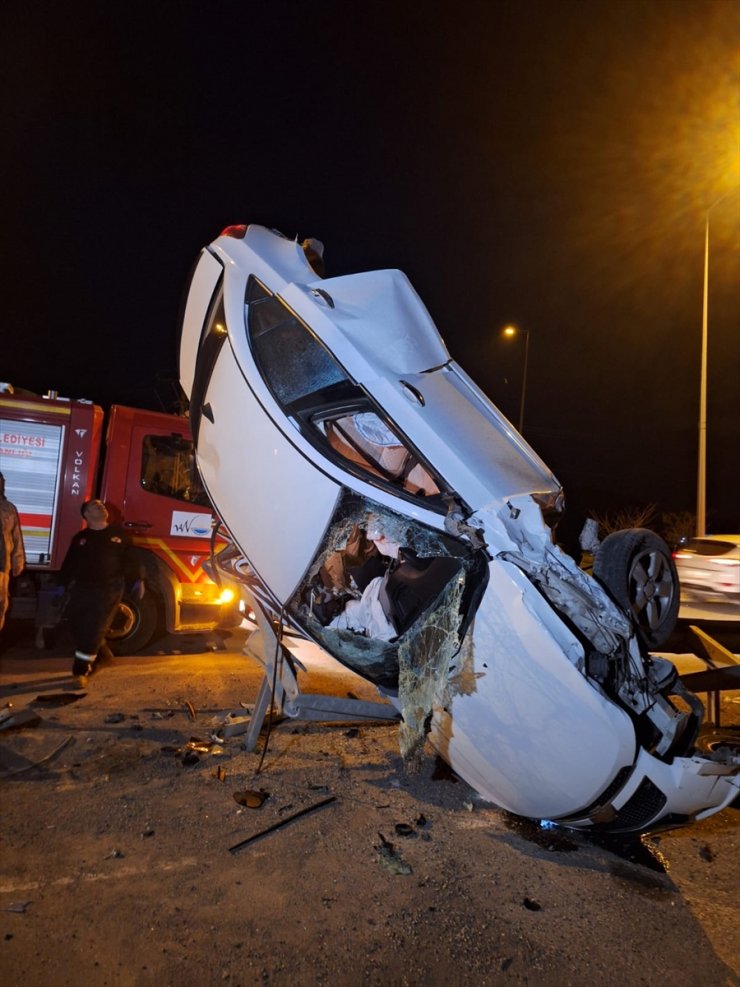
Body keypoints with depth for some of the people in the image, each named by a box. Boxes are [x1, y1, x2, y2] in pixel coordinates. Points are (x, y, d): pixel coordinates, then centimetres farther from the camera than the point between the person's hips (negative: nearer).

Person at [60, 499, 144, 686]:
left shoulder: (118, 534, 6)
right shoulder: (80, 538, 9)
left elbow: (129, 560, 7)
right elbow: (69, 564, 12)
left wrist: (138, 580, 2)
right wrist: (65, 584, 6)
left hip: (109, 589, -3)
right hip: (82, 588, 3)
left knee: (94, 630, -7)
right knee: (80, 628, 6)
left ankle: (81, 670, 1)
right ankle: (101, 654, 29)